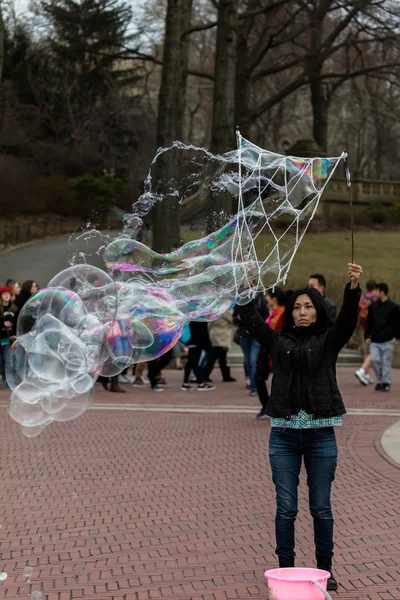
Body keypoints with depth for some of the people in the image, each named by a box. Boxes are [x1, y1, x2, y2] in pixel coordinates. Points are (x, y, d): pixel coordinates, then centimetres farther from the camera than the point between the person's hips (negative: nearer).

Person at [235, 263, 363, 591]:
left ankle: (325, 568, 23)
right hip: (284, 434, 1)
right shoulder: (279, 341, 10)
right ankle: (286, 568, 18)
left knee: (321, 508, 8)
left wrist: (354, 287, -28)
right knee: (286, 508, 5)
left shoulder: (328, 340, 5)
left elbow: (348, 317, -11)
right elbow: (251, 318, 3)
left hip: (321, 434, -1)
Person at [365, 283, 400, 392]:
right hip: (375, 340, 4)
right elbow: (369, 322, 13)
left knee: (386, 362, 0)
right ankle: (380, 380, 14)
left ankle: (386, 383, 10)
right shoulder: (373, 306, 9)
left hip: (388, 341, -4)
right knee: (374, 359, -3)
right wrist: (367, 336, 6)